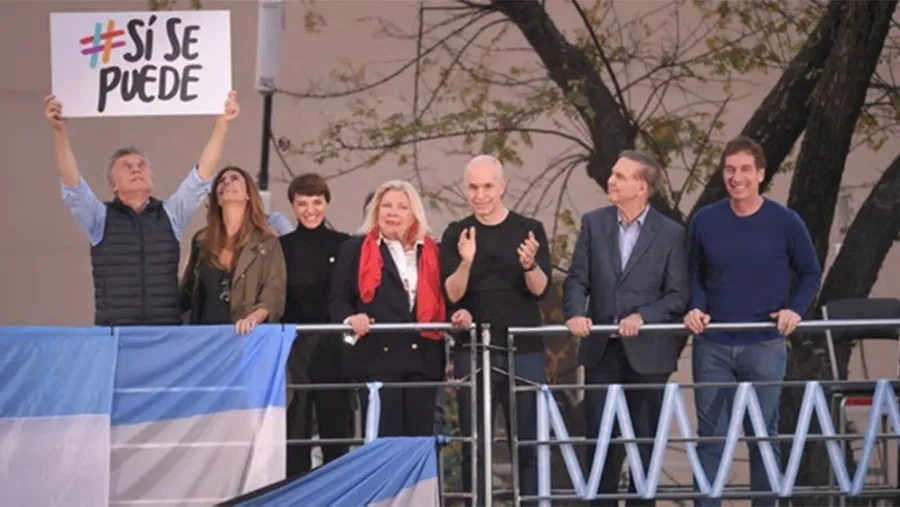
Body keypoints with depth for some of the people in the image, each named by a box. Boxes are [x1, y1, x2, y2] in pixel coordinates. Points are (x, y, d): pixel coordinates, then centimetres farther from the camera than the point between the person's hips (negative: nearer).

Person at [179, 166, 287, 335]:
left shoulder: (267, 242, 3)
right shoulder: (201, 240, 13)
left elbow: (274, 293, -7)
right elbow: (188, 290, 18)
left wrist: (253, 318, -26)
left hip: (245, 334, -3)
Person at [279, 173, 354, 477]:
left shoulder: (344, 245, 6)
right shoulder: (281, 247, 7)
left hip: (333, 347, 0)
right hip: (293, 347, 0)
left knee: (336, 425, 1)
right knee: (295, 428, 0)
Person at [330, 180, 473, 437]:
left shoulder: (431, 252, 16)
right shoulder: (355, 249, 7)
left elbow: (443, 301, 19)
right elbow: (338, 300, 4)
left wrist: (459, 315, -3)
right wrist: (351, 318, -17)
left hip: (423, 359, 3)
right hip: (378, 357, -3)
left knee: (420, 435, 3)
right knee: (384, 437, -6)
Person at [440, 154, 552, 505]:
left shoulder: (530, 230, 4)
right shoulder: (456, 235, 5)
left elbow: (540, 289, -6)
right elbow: (451, 294, -4)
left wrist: (530, 265, -28)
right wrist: (465, 263, -23)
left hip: (524, 350, 0)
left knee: (529, 440, -1)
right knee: (474, 444, 2)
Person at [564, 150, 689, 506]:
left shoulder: (671, 234, -3)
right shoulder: (594, 223, 5)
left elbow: (677, 295, -3)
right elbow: (577, 279, 3)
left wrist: (642, 317, -18)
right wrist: (575, 313, -15)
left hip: (647, 352, -2)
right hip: (602, 349, 2)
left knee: (646, 440, 6)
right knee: (600, 438, 4)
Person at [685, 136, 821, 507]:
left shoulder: (784, 222, -3)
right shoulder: (705, 220, 2)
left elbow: (810, 273, 7)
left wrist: (796, 309, -10)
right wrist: (696, 308, -5)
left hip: (765, 346, -1)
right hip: (712, 345, 1)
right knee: (710, 435, 3)